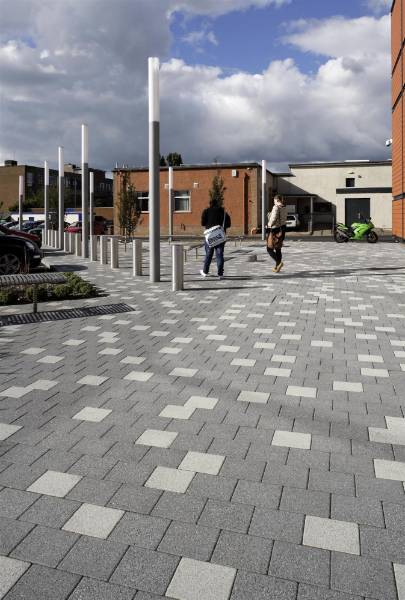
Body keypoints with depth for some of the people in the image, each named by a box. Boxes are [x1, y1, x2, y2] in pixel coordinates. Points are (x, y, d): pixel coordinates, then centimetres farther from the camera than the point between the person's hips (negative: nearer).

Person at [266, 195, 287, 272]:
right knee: (278, 249, 15)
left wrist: (269, 225, -7)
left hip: (274, 229, -8)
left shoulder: (276, 207, -16)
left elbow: (274, 218, -24)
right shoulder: (284, 208, 8)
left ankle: (279, 262, -18)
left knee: (270, 249, 0)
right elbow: (284, 219, 9)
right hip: (282, 229, 8)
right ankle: (277, 267, 17)